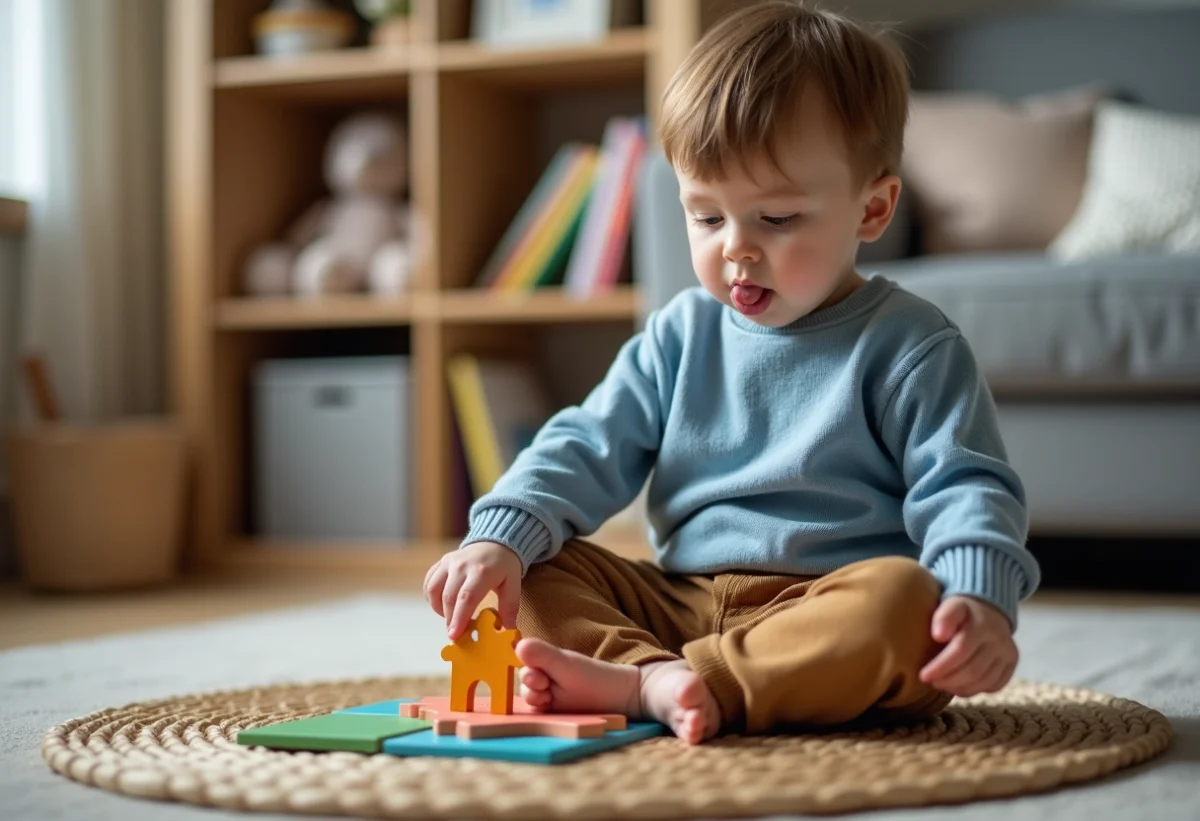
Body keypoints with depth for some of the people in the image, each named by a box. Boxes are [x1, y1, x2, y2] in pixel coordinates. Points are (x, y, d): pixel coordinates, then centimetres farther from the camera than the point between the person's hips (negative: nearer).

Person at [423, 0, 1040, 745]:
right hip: (678, 603, 5)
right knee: (538, 570, -8)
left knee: (903, 601, -36)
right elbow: (588, 449, 9)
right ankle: (659, 676, -33)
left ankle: (631, 682, -35)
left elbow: (964, 488, -6)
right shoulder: (680, 335, 12)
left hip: (822, 619, -4)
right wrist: (502, 537, -9)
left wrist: (981, 599, -27)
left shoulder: (908, 346, 0)